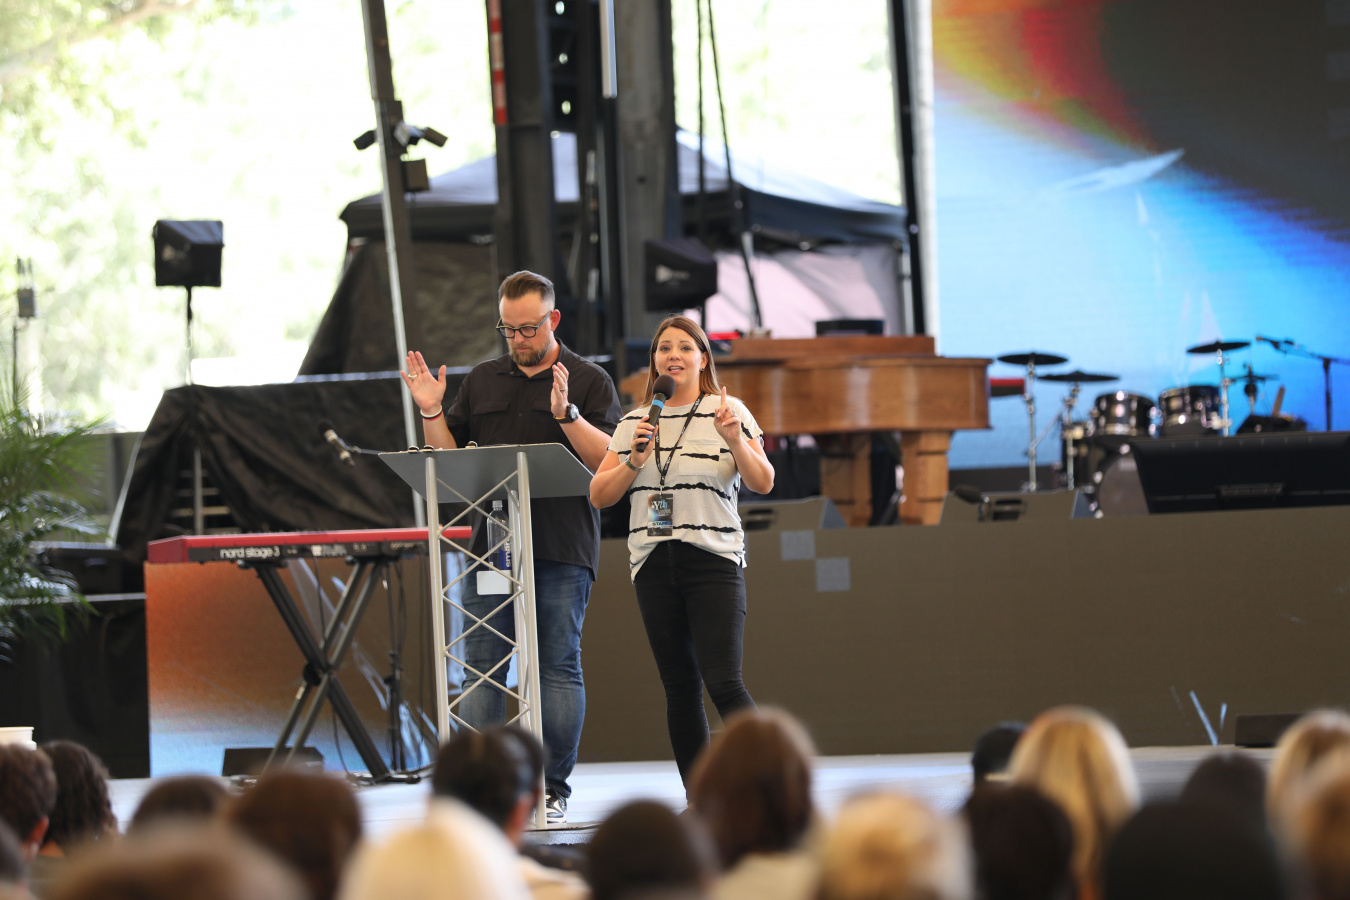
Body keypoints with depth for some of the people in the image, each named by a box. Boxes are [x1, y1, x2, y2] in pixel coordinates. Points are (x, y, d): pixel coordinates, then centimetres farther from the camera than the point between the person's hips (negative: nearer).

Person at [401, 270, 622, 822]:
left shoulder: (589, 382, 4)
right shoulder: (482, 381, 16)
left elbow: (610, 460, -7)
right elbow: (448, 455, 16)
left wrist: (567, 413, -20)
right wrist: (430, 412, 0)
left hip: (561, 551, -3)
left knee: (558, 667, -3)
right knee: (480, 667, -1)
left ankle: (553, 790, 1)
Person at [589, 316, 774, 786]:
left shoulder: (728, 412, 2)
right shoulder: (634, 423, 13)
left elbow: (763, 483, -5)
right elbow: (599, 496, 10)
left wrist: (734, 440, -21)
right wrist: (633, 462, -7)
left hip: (714, 560, -4)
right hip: (654, 565, 4)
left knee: (723, 682, -16)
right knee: (679, 688, 5)